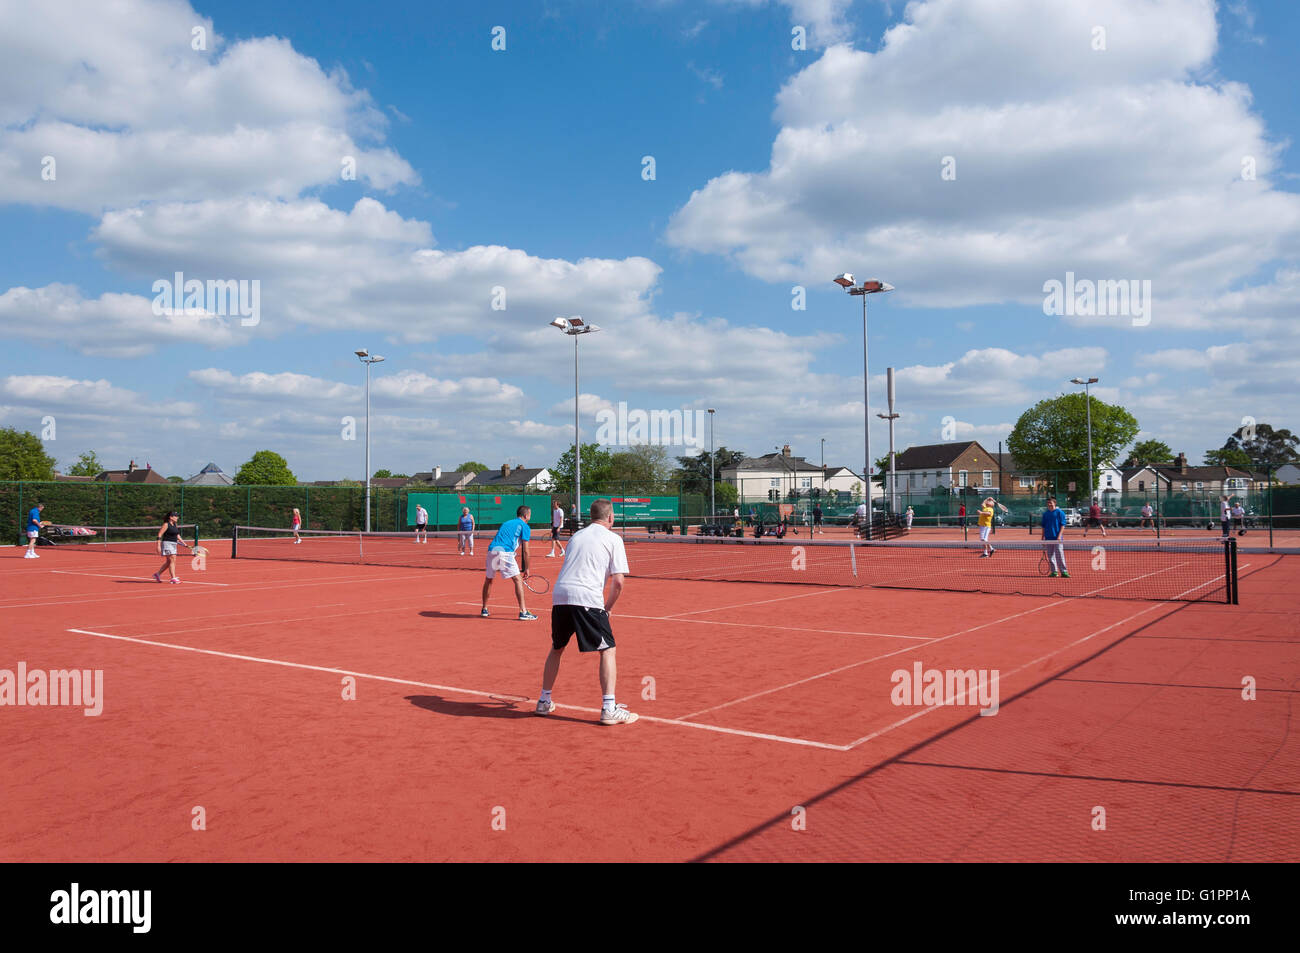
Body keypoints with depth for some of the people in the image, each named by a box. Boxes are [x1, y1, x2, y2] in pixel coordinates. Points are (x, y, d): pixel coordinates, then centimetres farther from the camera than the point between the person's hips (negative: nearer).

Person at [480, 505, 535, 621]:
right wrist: (526, 569, 13)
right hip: (505, 552, -6)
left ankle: (484, 609, 30)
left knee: (488, 580, 22)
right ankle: (523, 612, -7)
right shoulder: (524, 526, 9)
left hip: (491, 550, 6)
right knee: (518, 580, -1)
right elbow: (525, 551, 4)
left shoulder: (506, 523, 30)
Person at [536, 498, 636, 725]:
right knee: (607, 650, 5)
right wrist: (607, 608, 14)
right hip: (587, 599, -5)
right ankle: (609, 709, -2)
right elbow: (618, 582, -1)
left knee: (556, 649, 23)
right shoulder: (613, 539, 7)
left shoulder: (576, 536, 24)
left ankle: (544, 701, 30)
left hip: (559, 595, 6)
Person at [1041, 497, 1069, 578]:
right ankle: (1054, 571, 13)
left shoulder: (1060, 512, -1)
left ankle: (1063, 571, -6)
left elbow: (1062, 525, -4)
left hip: (1057, 538, -5)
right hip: (1048, 538, 5)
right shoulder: (1045, 513, 13)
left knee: (1059, 555, -9)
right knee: (1050, 555, 6)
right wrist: (1043, 537, 13)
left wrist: (1059, 535, -13)